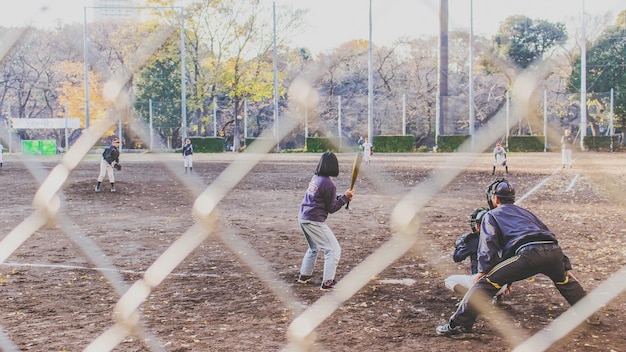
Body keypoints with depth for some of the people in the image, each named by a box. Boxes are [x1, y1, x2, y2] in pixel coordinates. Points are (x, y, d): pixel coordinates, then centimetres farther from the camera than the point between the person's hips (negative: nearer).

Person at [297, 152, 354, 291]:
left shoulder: (315, 178, 7)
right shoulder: (328, 184, -18)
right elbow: (331, 208, -9)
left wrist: (343, 196, 5)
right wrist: (345, 197, -4)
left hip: (303, 218, 9)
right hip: (314, 221, -9)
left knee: (314, 248, 29)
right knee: (334, 249, -1)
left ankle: (304, 275, 37)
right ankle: (327, 282, -4)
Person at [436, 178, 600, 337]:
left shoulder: (491, 215, 22)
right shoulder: (526, 212, 39)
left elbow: (489, 244, 4)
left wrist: (483, 270, -2)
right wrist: (566, 267, 38)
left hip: (529, 253, -6)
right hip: (554, 251, 6)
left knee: (486, 282, -4)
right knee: (564, 280, 38)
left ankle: (459, 324, -14)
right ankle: (590, 314, 47)